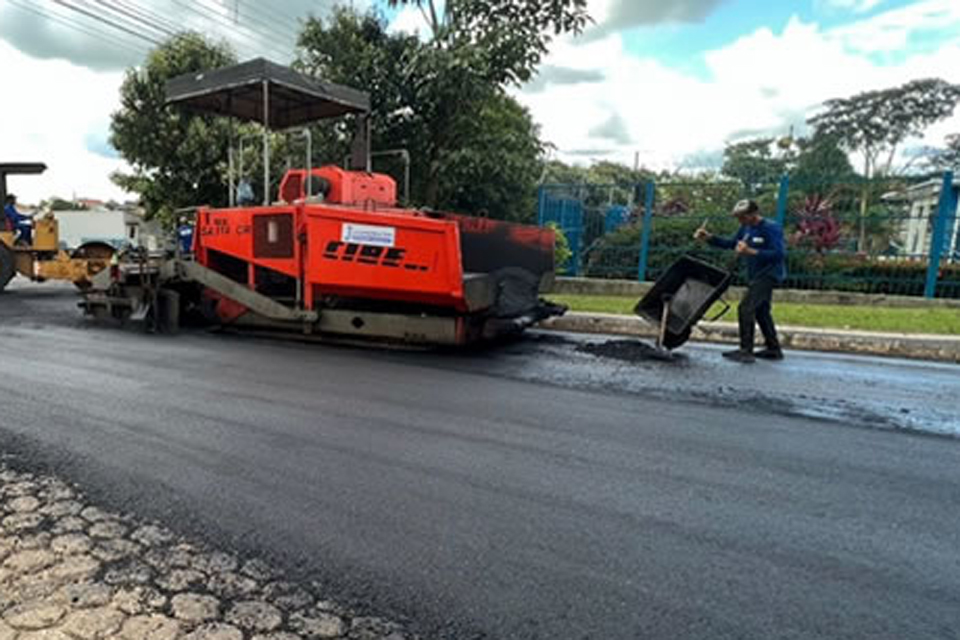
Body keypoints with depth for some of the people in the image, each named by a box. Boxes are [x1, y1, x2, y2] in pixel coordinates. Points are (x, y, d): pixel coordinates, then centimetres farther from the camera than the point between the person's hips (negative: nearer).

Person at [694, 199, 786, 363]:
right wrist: (709, 238, 4)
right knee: (761, 312, 16)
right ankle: (774, 349, 28)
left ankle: (746, 351, -14)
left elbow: (779, 254, -24)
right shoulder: (746, 228, 7)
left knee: (746, 307, -17)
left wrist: (751, 252, -32)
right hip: (755, 276, 9)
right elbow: (731, 243, 17)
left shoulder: (771, 228, -17)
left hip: (769, 274, -9)